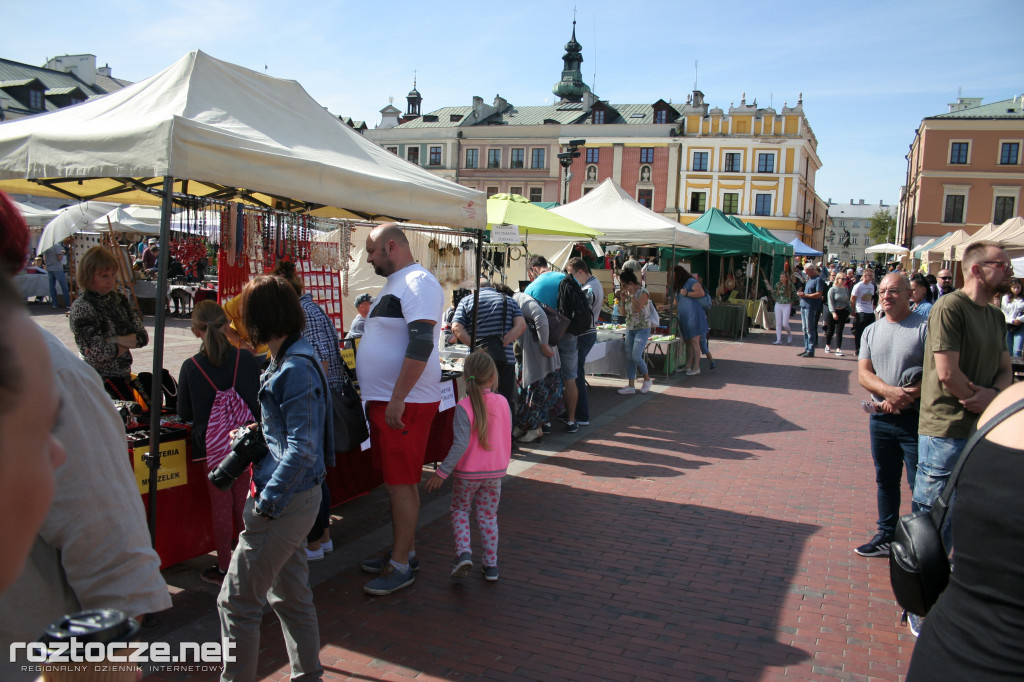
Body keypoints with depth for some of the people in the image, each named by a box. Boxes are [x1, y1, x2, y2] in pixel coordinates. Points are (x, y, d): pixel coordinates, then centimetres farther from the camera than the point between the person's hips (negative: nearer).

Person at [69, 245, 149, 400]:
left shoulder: (118, 298, 8)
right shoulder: (82, 307, -11)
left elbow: (143, 336, 2)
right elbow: (100, 353, -17)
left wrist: (115, 340, -12)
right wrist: (128, 342, -5)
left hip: (124, 375, 7)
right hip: (102, 381, -6)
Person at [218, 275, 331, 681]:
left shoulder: (296, 369, -21)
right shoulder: (289, 361, 9)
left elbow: (302, 449, -24)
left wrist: (267, 502, -20)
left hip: (287, 500, -10)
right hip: (292, 498, 10)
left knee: (237, 599, 1)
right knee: (290, 594, 21)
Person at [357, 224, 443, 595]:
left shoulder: (418, 282, -15)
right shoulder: (394, 284, 17)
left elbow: (421, 345, -25)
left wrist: (398, 399, -26)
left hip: (405, 404, -10)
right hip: (384, 401, 10)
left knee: (401, 483, -3)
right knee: (394, 480, 17)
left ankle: (401, 566, 7)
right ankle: (404, 550, 29)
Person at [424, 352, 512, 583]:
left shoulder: (464, 407, -19)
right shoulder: (503, 403, -4)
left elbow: (461, 444, -24)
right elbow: (507, 438, 7)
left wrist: (442, 472, -19)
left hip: (467, 472, -3)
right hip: (495, 471, 4)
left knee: (460, 510, 17)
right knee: (488, 515, 15)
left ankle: (463, 552, -1)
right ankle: (491, 565, 17)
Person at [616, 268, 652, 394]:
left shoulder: (643, 292, -12)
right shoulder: (628, 293, 10)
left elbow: (637, 308, -25)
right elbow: (625, 311, 14)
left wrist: (631, 294, -19)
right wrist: (623, 298, 2)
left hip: (642, 329, -7)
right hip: (630, 329, 8)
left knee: (636, 357, -13)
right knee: (629, 357, 4)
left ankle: (647, 379, 11)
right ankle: (631, 386, 8)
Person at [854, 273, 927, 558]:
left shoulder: (925, 328, -6)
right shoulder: (871, 331, 10)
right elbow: (864, 373, 2)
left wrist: (908, 396, -21)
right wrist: (890, 391, -16)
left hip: (916, 418, -5)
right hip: (880, 417, 6)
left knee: (920, 485, -3)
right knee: (885, 481, 16)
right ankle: (886, 537, 28)